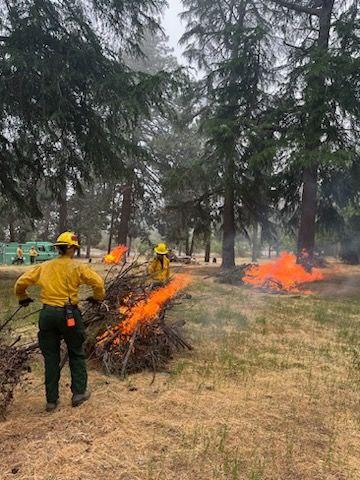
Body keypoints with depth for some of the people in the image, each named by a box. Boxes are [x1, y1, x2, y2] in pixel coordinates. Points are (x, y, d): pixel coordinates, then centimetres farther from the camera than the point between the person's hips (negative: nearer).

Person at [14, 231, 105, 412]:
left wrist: (23, 298, 28)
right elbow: (98, 282, -13)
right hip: (68, 314, -3)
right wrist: (98, 297, 5)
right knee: (76, 354, 15)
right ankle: (79, 392, 16)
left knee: (51, 357, 12)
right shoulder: (77, 267, -5)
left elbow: (21, 282, 10)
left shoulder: (44, 267, 7)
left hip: (47, 314, 4)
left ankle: (51, 400, 17)